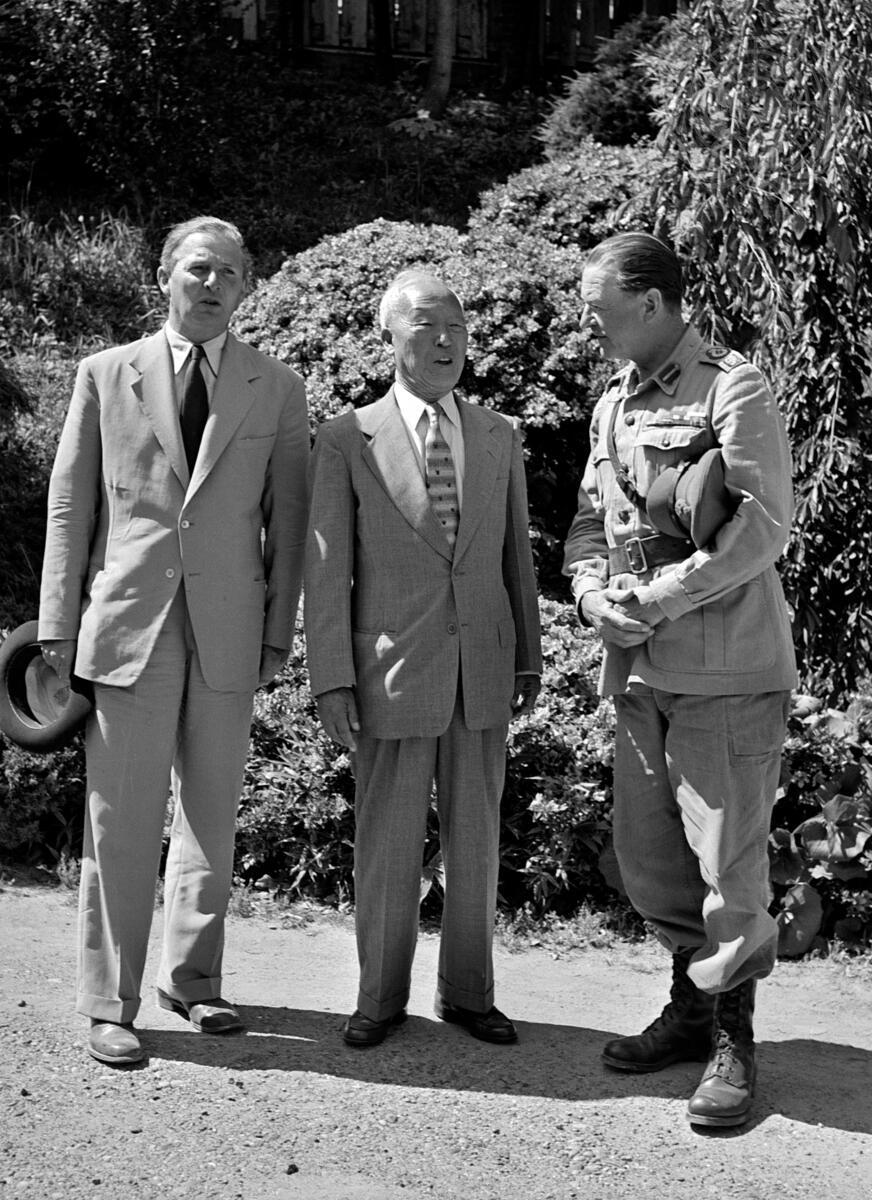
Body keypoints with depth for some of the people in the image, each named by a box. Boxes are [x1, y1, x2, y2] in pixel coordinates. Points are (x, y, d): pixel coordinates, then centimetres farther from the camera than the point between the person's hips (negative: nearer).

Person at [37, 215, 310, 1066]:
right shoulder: (106, 376, 6)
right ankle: (108, 1003, 12)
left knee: (212, 814, 10)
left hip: (228, 630, 2)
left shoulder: (277, 390, 7)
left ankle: (191, 979, 25)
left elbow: (286, 519, 7)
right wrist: (58, 628, 0)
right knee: (121, 822, 1)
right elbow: (70, 507, 5)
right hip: (127, 622, -1)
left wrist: (279, 634, 1)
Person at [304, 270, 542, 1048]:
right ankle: (382, 997, 22)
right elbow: (326, 569, -4)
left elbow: (516, 557, 12)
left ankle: (467, 992, 26)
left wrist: (529, 659, 10)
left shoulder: (499, 438, 8)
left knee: (476, 840, 11)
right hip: (393, 674, -3)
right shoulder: (348, 441, -3)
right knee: (387, 844, 5)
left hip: (481, 672, 3)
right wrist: (331, 681, -9)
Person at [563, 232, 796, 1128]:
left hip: (725, 668, -7)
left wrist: (655, 600, -15)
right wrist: (597, 599, -4)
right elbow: (588, 523, 16)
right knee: (645, 853, 13)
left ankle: (732, 1037, 14)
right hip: (640, 668, 7)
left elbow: (762, 526, -13)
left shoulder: (733, 390, -6)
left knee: (727, 861, -1)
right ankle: (691, 1005, 31)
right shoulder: (612, 406, 16)